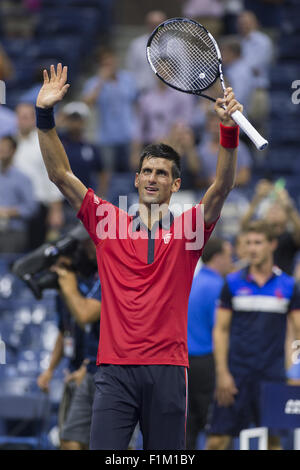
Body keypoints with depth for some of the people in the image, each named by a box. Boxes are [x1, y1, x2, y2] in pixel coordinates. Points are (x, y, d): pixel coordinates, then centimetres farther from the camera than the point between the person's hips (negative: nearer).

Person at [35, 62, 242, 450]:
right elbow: (61, 175, 7)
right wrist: (45, 115, -3)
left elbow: (222, 187, -6)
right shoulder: (109, 223, 11)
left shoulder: (186, 230, 8)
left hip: (167, 371, 0)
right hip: (114, 370, 0)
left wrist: (228, 130, -21)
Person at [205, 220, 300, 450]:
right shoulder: (233, 283, 4)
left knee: (273, 438, 4)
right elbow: (220, 330, 4)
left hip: (272, 375, 1)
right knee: (219, 437, -5)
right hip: (236, 373, -1)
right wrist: (222, 373, -6)